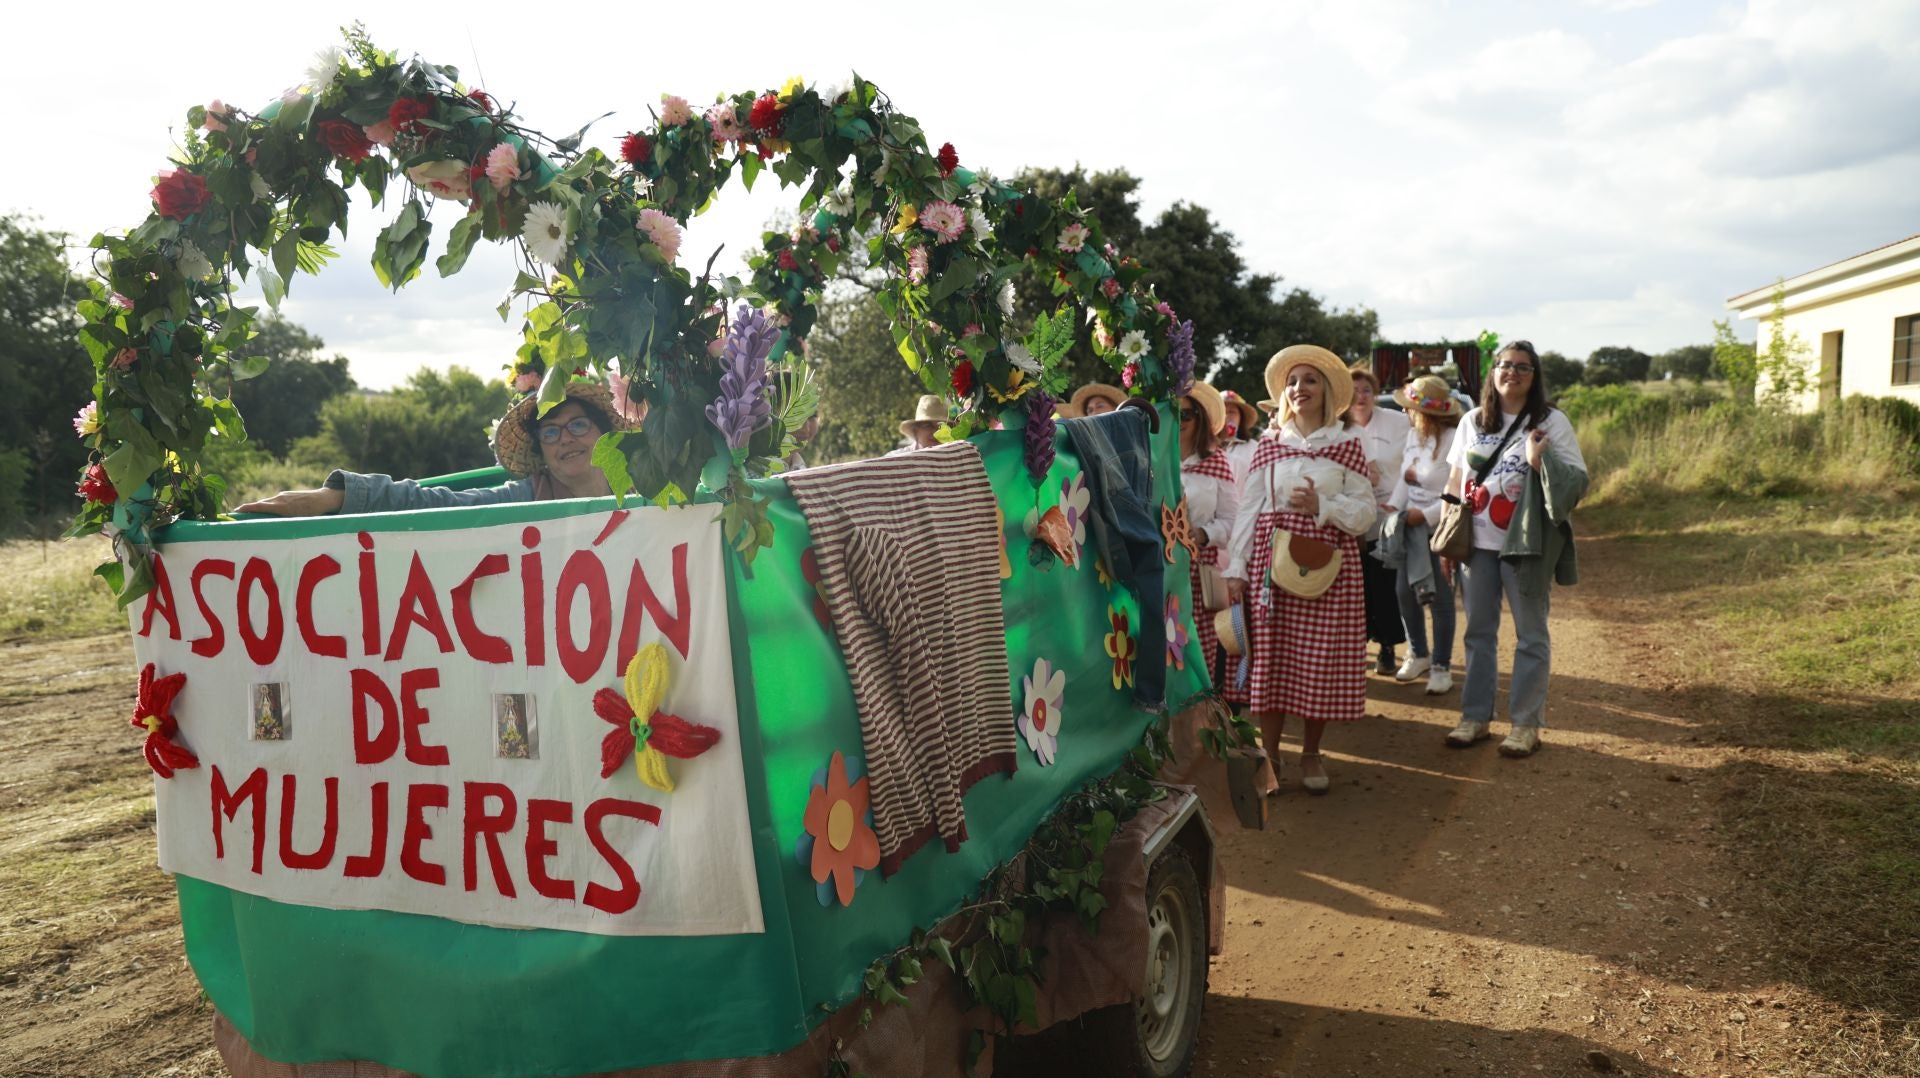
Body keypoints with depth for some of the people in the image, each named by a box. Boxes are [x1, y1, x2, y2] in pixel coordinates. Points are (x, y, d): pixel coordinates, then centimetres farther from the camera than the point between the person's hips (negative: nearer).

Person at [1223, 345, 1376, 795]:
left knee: (1322, 658, 2)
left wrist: (1321, 505, -15)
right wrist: (1236, 567, -1)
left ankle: (1310, 752, 19)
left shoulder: (1348, 445, 5)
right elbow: (1248, 508, 4)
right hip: (1272, 557, 1)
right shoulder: (1269, 446, 8)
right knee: (1271, 655, 1)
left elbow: (1366, 513, 1)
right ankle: (1270, 753, 13)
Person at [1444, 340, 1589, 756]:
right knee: (1479, 631, 10)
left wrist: (1542, 462, -25)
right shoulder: (1472, 421, 8)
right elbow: (1455, 480, 12)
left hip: (1526, 545, -3)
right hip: (1476, 542, 4)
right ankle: (1475, 715, 20)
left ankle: (1526, 723, 11)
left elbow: (1577, 482, -6)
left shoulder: (1551, 422, -3)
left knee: (1531, 635, 4)